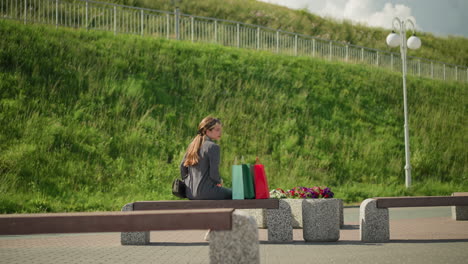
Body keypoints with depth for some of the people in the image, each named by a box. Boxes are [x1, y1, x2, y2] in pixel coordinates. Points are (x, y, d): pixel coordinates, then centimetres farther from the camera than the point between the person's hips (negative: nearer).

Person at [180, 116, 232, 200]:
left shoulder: (192, 145, 10)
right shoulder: (213, 147, -13)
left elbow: (182, 166, 13)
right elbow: (214, 173, -16)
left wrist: (188, 182, 25)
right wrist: (219, 181, 4)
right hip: (205, 191, -9)